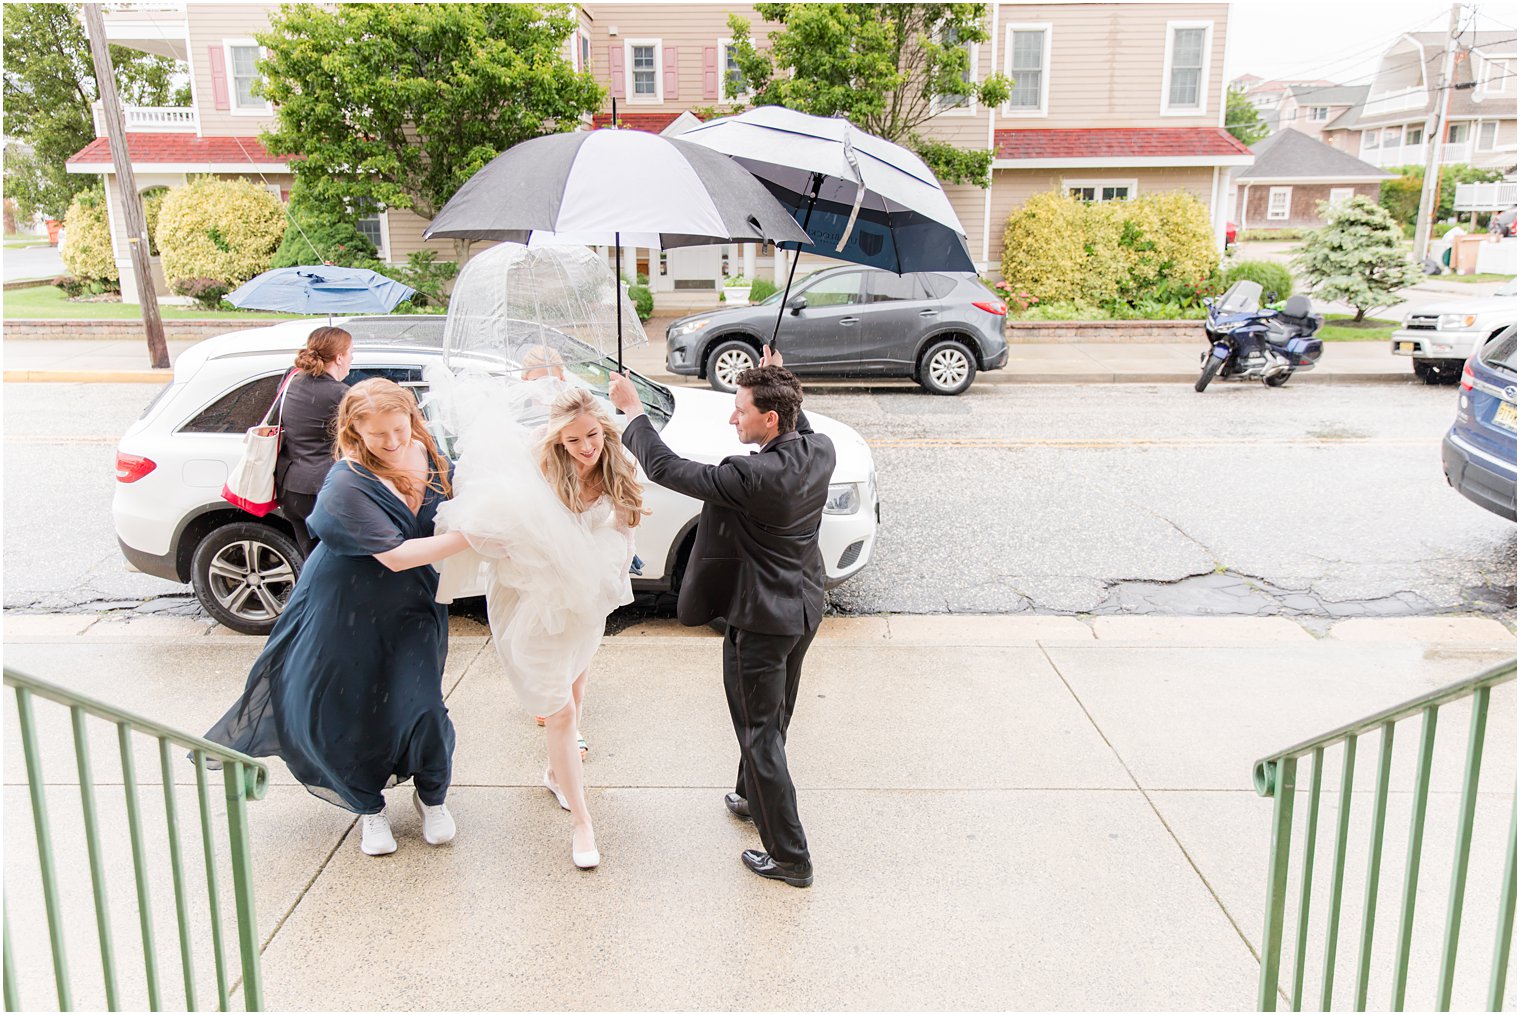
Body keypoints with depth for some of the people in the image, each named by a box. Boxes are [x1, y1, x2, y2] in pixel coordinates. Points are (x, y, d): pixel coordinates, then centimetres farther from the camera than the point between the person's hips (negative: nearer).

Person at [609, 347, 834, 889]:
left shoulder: (753, 476, -30)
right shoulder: (820, 451, -8)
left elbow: (666, 468, -23)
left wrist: (632, 408, -11)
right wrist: (776, 383, 14)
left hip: (761, 621, -9)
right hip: (803, 608, 9)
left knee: (760, 733, 6)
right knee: (771, 720, 27)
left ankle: (790, 856, 15)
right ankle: (754, 796, 50)